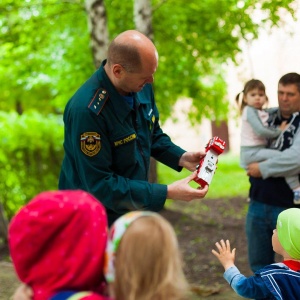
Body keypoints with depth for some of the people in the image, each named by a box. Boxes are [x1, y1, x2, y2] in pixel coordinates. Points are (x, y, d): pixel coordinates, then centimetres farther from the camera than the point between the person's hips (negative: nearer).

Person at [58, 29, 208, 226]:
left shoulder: (142, 88, -7)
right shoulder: (86, 110, -30)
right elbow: (100, 185, -28)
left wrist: (182, 158, -7)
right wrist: (168, 192, -27)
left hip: (133, 209, 7)